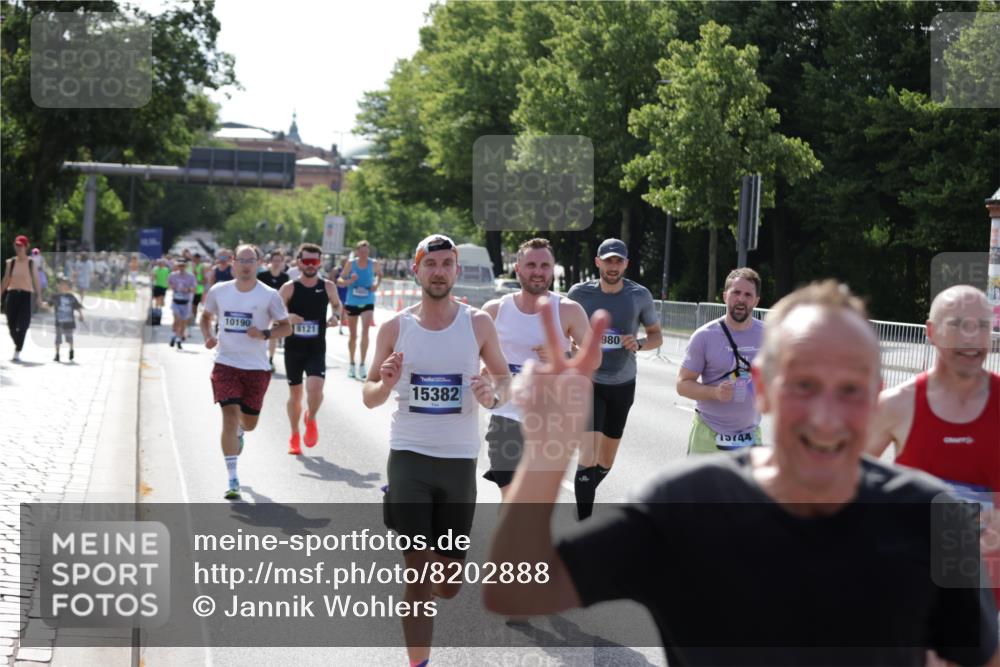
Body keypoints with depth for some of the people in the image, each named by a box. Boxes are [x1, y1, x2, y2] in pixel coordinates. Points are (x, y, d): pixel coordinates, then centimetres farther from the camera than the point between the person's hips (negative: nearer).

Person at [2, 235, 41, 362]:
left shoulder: (31, 263, 2)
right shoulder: (10, 262, 7)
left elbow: (36, 281, 7)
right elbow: (6, 280, 13)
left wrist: (39, 297, 5)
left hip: (27, 295, -2)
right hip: (12, 294, 2)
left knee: (22, 326, -12)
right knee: (11, 326, 3)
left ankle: (17, 353, -12)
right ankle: (18, 346, 28)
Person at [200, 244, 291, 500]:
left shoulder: (269, 295, -5)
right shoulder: (218, 291, 1)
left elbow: (286, 327, 1)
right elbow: (206, 316, 17)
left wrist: (265, 334, -18)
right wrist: (208, 337, -2)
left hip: (256, 367, 0)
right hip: (226, 364, 0)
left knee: (249, 423, 12)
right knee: (230, 416, -14)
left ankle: (239, 432, 54)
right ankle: (232, 480, -13)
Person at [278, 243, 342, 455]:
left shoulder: (328, 287, 1)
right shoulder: (289, 288, -4)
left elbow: (337, 304, 20)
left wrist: (336, 316, -1)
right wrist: (287, 317, -23)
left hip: (317, 349, 0)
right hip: (293, 348, 0)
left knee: (315, 387, -20)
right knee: (295, 392, 10)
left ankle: (311, 419, 13)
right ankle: (294, 436, 28)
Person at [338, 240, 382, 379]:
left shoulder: (373, 264, -4)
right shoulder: (350, 264, -7)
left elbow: (379, 274, 17)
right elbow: (339, 281, -4)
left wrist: (376, 283, -3)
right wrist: (349, 281, -25)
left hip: (367, 303, -1)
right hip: (352, 303, 1)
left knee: (365, 331, -19)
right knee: (352, 335, 11)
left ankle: (362, 365, -15)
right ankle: (352, 364, 29)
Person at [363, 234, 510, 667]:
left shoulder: (478, 323, 0)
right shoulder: (394, 328, 0)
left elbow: (503, 377, 9)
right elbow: (369, 397, 6)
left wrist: (494, 396, -14)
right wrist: (386, 384, -17)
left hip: (459, 458, 1)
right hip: (410, 454, -1)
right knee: (418, 568, -9)